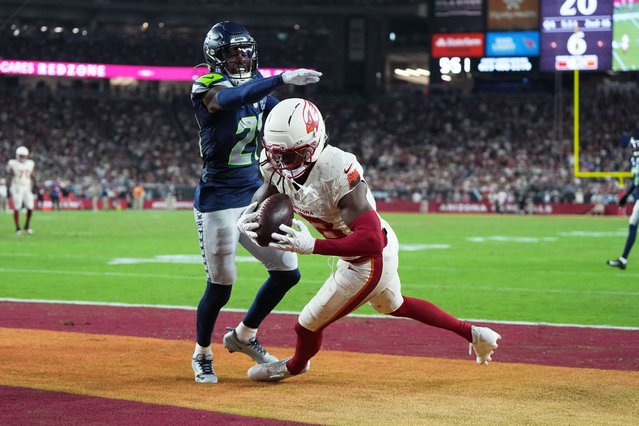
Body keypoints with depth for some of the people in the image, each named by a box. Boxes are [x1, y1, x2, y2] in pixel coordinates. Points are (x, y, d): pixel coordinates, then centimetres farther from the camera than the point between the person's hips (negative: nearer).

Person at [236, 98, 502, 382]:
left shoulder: (337, 174, -40)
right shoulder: (278, 164, -17)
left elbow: (371, 240, -43)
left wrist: (311, 246, -49)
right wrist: (245, 218, -20)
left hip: (369, 262, -9)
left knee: (309, 325, 10)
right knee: (395, 307, 33)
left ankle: (297, 365, 45)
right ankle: (473, 334, 45)